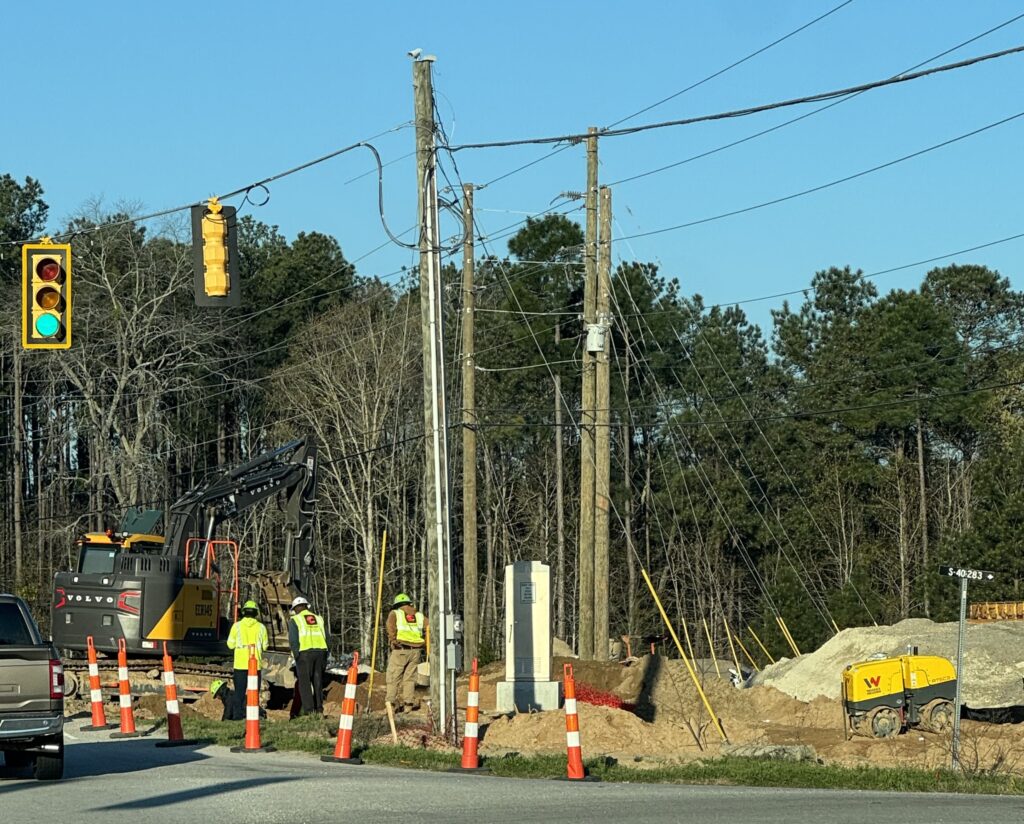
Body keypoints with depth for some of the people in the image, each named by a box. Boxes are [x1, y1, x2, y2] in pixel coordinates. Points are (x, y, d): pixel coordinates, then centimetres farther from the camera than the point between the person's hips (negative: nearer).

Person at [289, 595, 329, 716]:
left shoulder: (294, 620, 3)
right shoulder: (318, 619, 17)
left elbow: (293, 640, -8)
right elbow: (326, 637, 11)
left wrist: (296, 655, -4)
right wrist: (325, 656, 12)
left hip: (304, 653, -4)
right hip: (320, 651, 4)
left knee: (304, 682, -1)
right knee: (318, 682, 13)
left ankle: (309, 709, -8)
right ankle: (319, 708, 11)